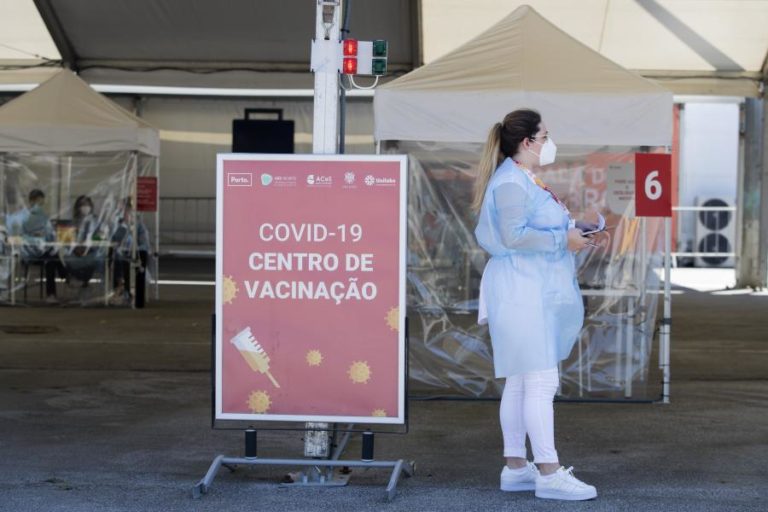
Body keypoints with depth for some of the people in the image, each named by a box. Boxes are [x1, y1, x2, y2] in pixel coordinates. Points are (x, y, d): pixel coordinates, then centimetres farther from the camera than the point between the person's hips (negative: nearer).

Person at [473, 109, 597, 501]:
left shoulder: (525, 181, 19)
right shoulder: (511, 182, -14)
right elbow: (514, 235, -23)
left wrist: (571, 231, 14)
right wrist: (562, 240, -17)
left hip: (534, 292, 11)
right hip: (521, 291, -11)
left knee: (519, 382, 12)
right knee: (541, 382, -12)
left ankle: (516, 467, 17)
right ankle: (549, 472, -11)